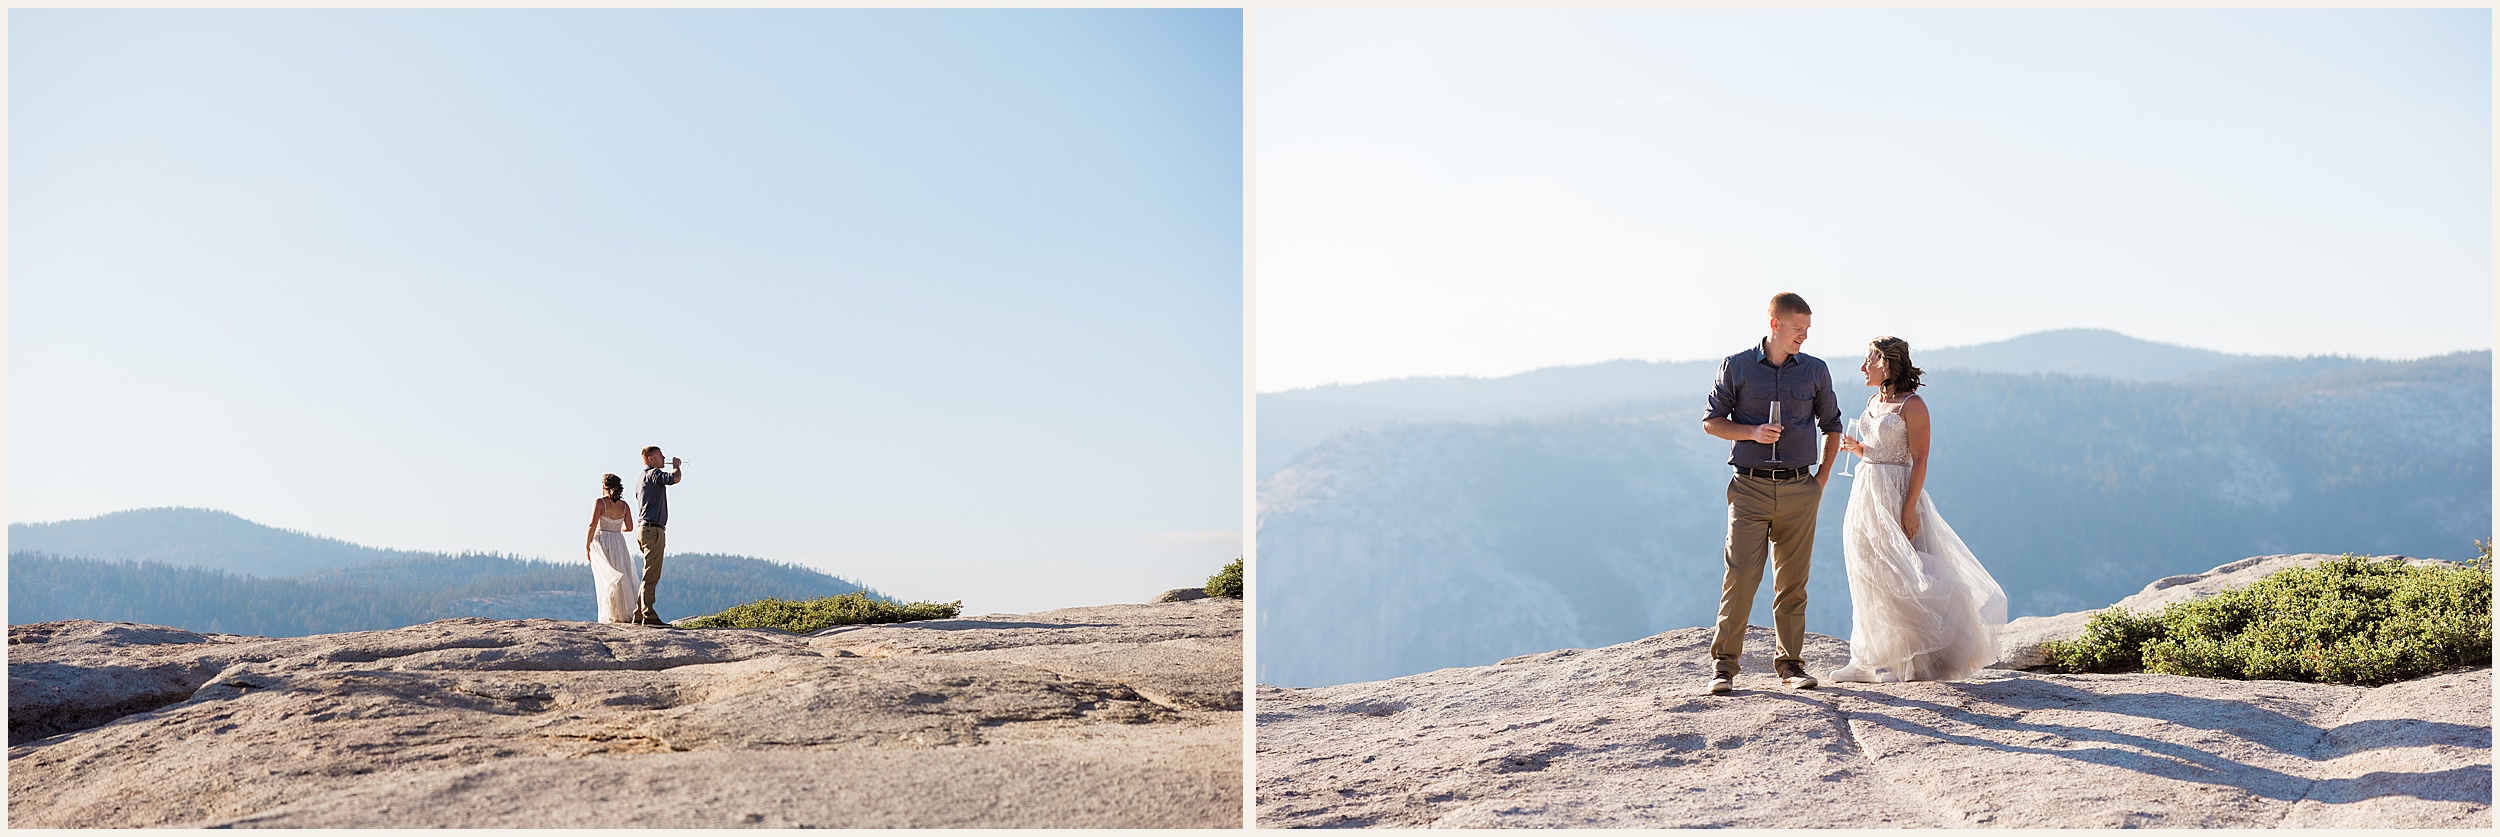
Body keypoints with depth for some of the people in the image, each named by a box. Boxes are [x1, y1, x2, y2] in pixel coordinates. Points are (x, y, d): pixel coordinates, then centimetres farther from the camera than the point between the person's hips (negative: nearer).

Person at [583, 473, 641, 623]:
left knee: (605, 579, -2)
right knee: (622, 576, 9)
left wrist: (587, 545, -6)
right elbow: (629, 527, 4)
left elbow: (593, 524, -14)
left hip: (601, 541, -3)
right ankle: (626, 612, 2)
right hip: (619, 542, 3)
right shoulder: (624, 505, 7)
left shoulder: (599, 502, -5)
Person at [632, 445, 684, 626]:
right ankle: (649, 615, -15)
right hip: (652, 529, -11)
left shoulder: (644, 477, 23)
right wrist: (677, 466, -5)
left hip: (647, 529, 11)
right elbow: (675, 478, -26)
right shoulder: (652, 474, -10)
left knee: (649, 575, 12)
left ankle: (639, 615, 13)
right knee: (651, 575, -12)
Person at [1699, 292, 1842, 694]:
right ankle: (1724, 661, 0)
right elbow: (1712, 421, 8)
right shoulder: (1736, 366, 4)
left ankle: (1790, 662, 13)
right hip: (1750, 487, -2)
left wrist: (1822, 476, 12)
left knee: (1793, 580, 4)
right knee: (1741, 575, -9)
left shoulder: (1815, 371, 9)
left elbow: (1832, 425, 20)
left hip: (1799, 490, 2)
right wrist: (1752, 432, -9)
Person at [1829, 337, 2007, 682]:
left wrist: (1910, 508, -20)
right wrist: (1858, 447, 2)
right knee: (1868, 576, 7)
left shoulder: (1912, 405, -10)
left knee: (1898, 576, -5)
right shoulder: (1874, 402, 14)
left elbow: (1919, 460, -14)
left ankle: (1918, 659, 7)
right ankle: (1868, 660, 10)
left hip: (1896, 495, -8)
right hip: (1866, 492, 8)